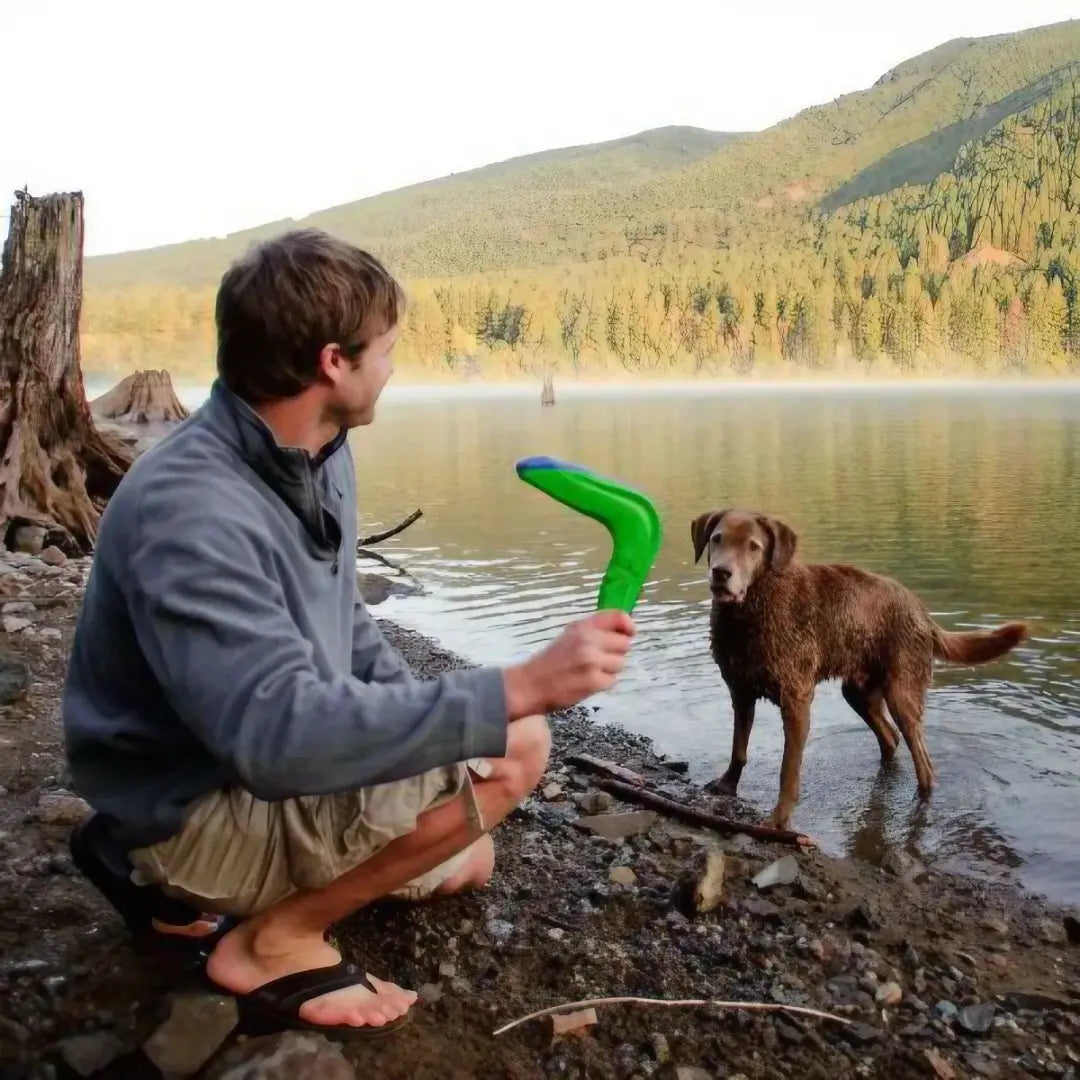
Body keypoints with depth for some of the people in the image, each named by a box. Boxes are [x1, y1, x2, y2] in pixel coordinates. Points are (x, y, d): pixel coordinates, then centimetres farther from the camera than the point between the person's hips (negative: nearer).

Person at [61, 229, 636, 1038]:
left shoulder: (317, 453, -2)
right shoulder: (191, 514, -31)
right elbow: (281, 734, -40)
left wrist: (424, 720, 3)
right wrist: (520, 688, -43)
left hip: (265, 762, 9)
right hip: (196, 808, -9)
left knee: (465, 863, 20)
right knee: (513, 750, -20)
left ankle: (201, 892, 17)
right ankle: (275, 940, -6)